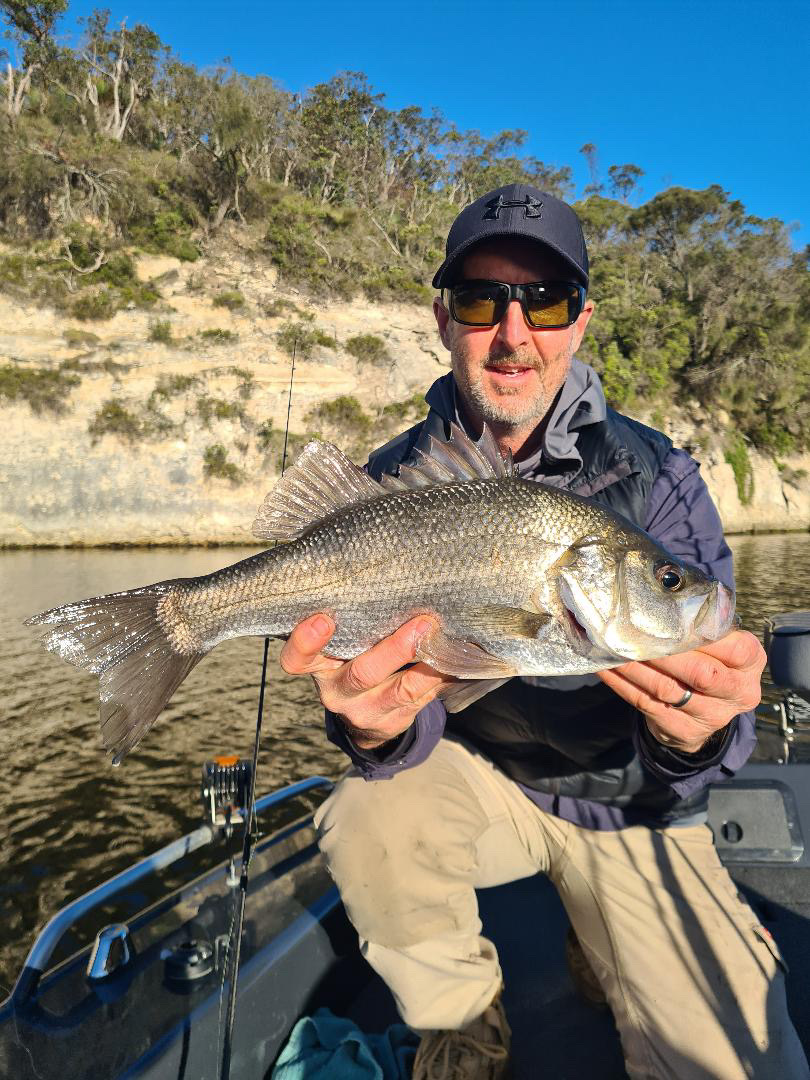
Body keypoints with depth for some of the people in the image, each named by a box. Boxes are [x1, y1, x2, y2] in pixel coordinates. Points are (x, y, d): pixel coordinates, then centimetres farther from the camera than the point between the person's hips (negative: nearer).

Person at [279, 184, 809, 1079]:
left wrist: (695, 738, -40)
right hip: (474, 776, 1)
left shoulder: (655, 476, -14)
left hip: (629, 807, 0)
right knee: (366, 822, -28)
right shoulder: (395, 479, -10)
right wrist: (380, 727, -37)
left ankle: (600, 949, 25)